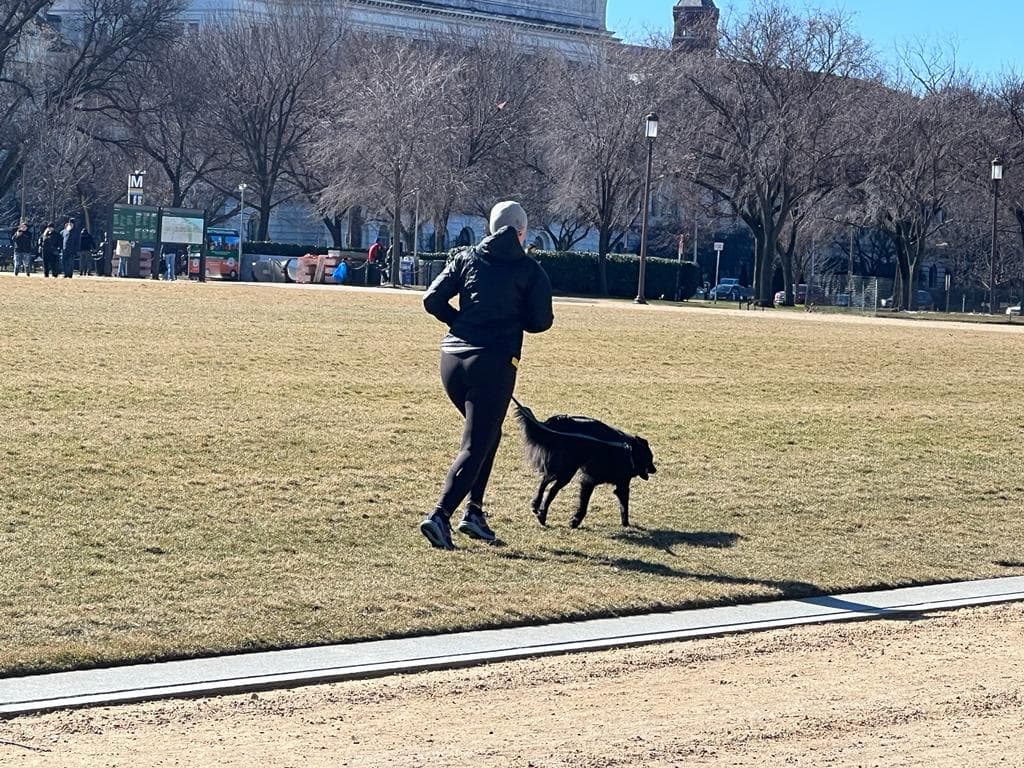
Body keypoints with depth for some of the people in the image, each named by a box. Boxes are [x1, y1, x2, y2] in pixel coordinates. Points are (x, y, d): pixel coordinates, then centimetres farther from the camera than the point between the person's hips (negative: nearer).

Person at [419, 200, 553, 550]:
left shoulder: (466, 259, 10)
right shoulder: (530, 270, 2)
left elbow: (432, 301, 4)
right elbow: (541, 321, 1)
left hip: (452, 359, 5)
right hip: (494, 364, -5)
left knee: (486, 434, 23)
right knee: (475, 446, -3)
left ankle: (474, 511, 16)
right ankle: (440, 515, -20)